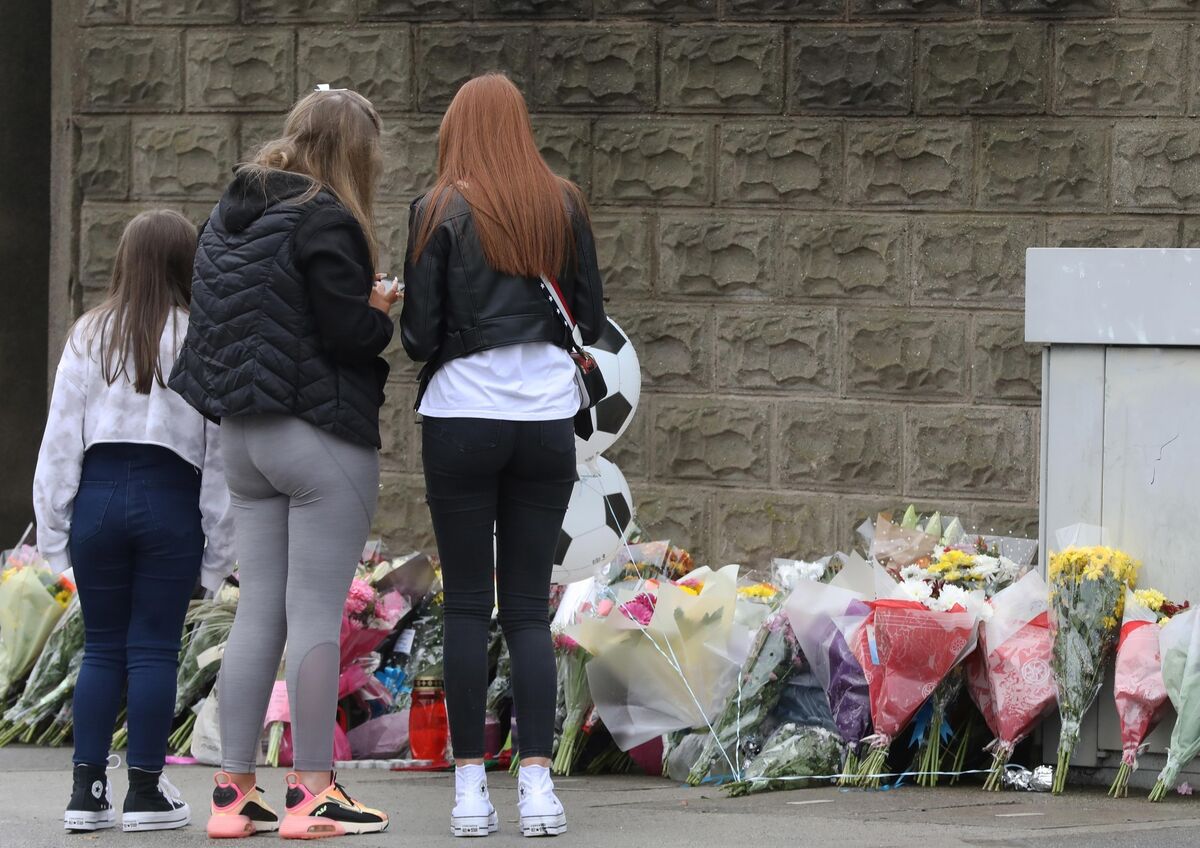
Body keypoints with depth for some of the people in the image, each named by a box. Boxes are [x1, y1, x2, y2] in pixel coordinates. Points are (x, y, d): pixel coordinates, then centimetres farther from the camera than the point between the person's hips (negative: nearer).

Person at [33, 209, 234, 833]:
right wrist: (219, 546, 2)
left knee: (101, 647, 10)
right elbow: (219, 448, -4)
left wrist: (54, 526, 10)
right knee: (154, 648, 3)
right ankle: (145, 792, 5)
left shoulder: (90, 336, 2)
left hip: (97, 495, 2)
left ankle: (87, 788, 7)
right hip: (170, 501, -2)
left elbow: (60, 436, 4)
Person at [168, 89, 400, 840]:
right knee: (317, 615, -4)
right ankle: (312, 794, -3)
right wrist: (381, 312, 2)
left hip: (244, 436, 8)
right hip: (323, 437, -8)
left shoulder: (231, 216, 11)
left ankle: (233, 792, 8)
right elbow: (349, 332, -19)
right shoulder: (324, 221, -14)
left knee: (258, 612, 9)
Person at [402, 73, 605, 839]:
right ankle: (538, 782, -4)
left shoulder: (442, 211, -5)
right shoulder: (564, 208, 2)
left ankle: (471, 785, 0)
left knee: (468, 604, 4)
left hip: (462, 416, -2)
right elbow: (593, 324, 7)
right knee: (530, 606, 6)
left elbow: (420, 334, -6)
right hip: (546, 420, 2)